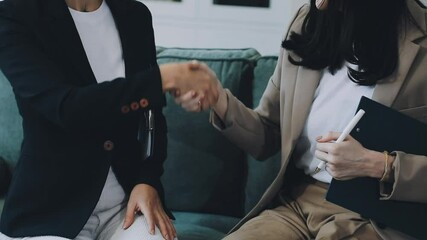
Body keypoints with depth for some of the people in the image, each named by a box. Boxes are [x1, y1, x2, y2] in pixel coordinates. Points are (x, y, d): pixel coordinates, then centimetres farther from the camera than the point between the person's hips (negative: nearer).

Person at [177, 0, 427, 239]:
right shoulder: (307, 24, 6)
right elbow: (267, 136, 12)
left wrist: (380, 166, -19)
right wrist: (219, 99, -5)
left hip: (369, 217, -4)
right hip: (294, 203, 4)